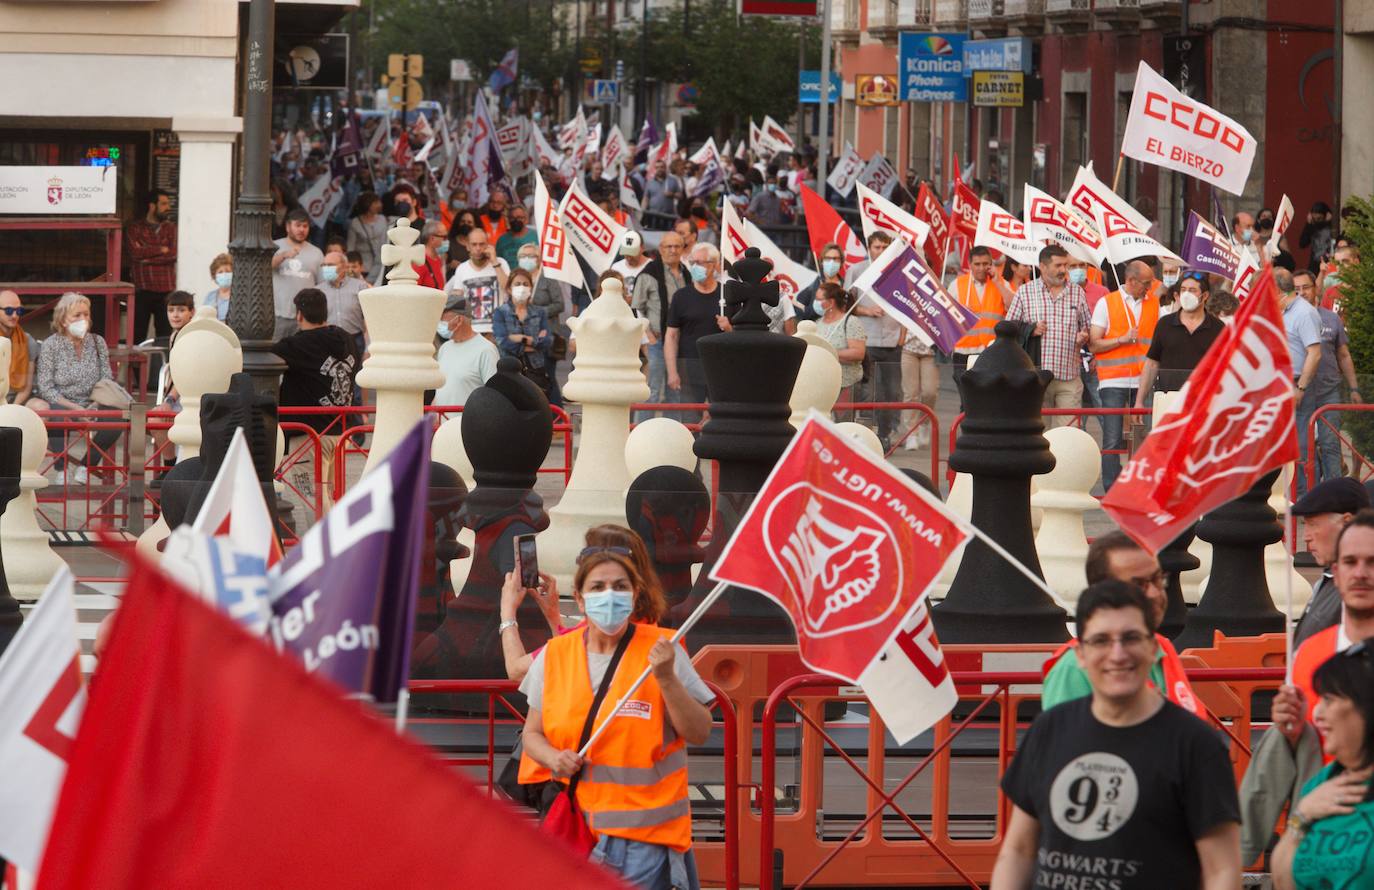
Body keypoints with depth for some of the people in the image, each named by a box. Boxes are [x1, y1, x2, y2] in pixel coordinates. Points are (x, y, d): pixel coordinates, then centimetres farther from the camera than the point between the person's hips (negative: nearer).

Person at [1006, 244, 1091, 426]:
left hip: (1069, 377, 1)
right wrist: (1030, 330, -9)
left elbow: (1087, 327, 21)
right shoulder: (1025, 292, 7)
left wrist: (1083, 337, -2)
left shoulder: (1077, 292, 13)